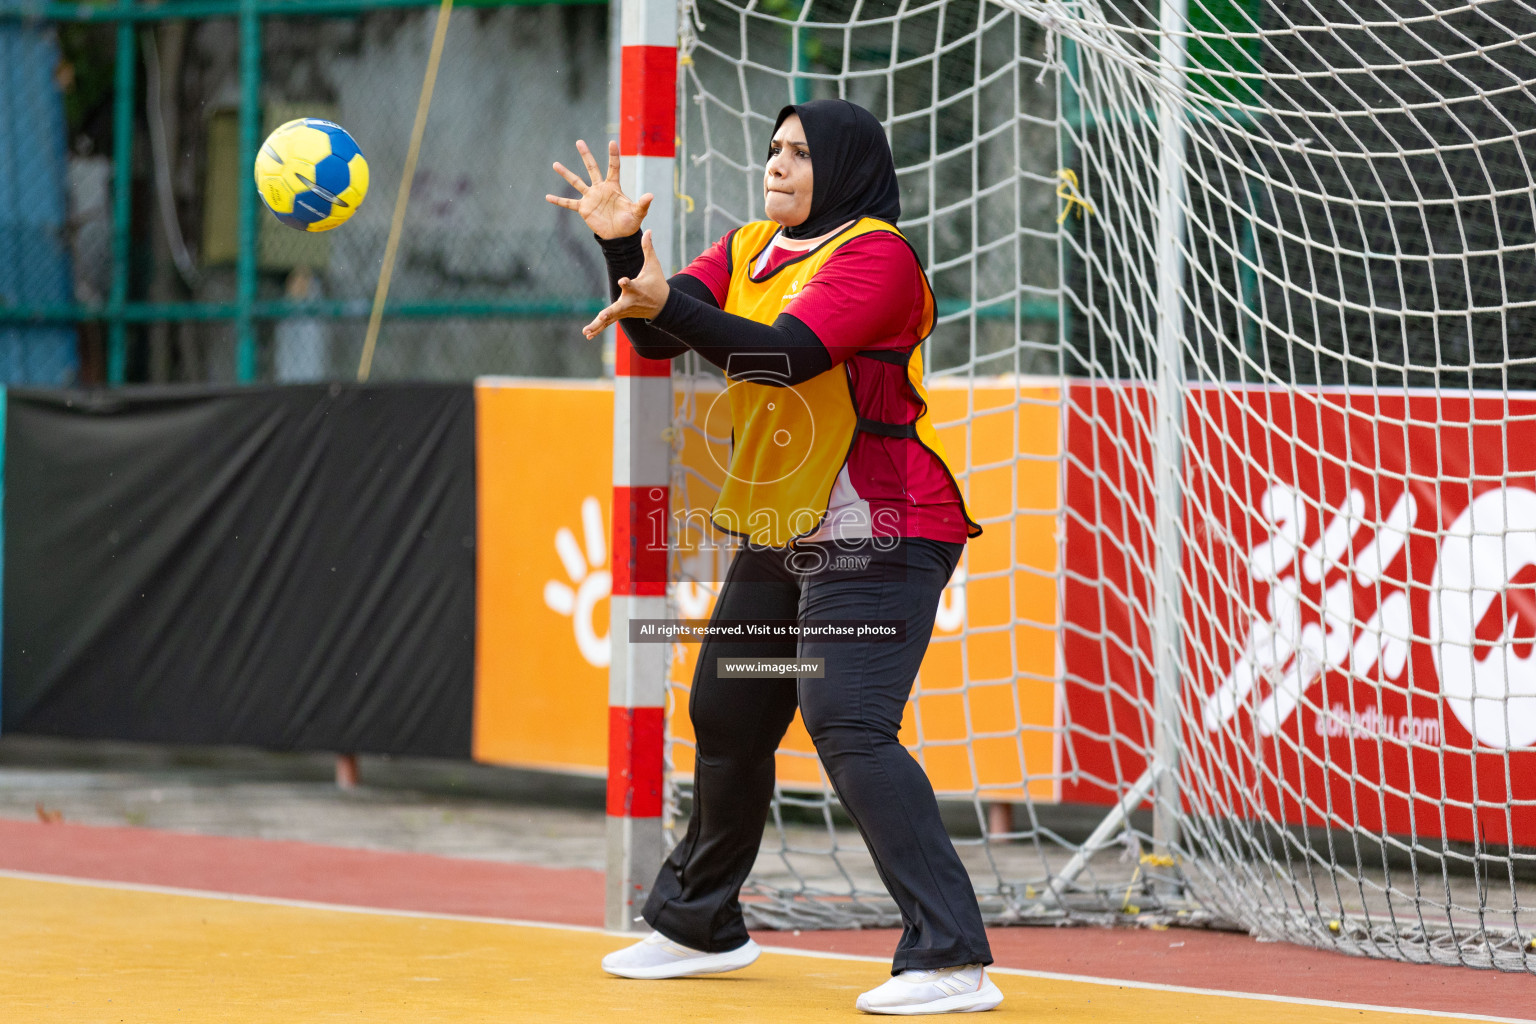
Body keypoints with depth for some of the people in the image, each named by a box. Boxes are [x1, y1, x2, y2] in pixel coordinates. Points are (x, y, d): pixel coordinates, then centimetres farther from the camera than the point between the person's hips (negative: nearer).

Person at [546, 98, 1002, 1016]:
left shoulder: (876, 253, -13)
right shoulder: (748, 252, 11)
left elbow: (787, 353, -26)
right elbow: (659, 337, 5)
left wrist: (670, 301, -35)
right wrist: (623, 248, -11)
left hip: (876, 536, -9)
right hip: (777, 535, 9)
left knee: (849, 727, -22)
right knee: (727, 722, 18)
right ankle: (701, 924, 38)